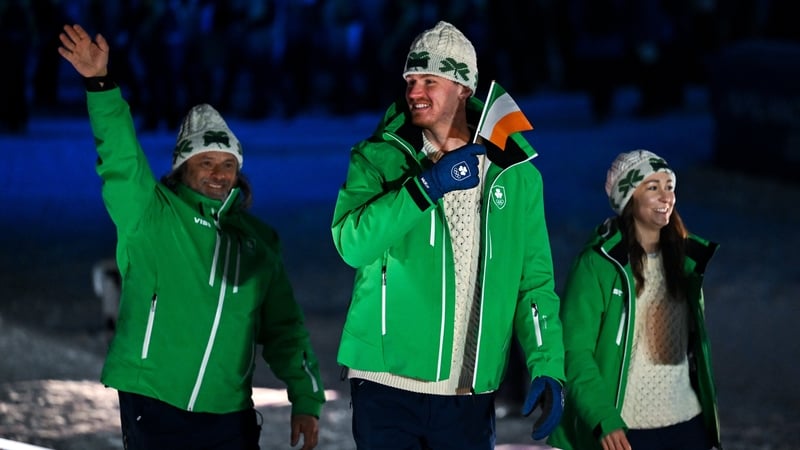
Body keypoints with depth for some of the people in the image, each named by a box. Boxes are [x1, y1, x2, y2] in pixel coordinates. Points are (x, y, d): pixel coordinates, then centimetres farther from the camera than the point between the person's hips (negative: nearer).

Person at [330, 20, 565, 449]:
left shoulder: (516, 175, 7)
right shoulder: (378, 158, 1)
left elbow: (534, 281, 7)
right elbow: (352, 243, -15)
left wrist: (546, 368, -4)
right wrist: (429, 185, -19)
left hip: (470, 396, 2)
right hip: (387, 386, -2)